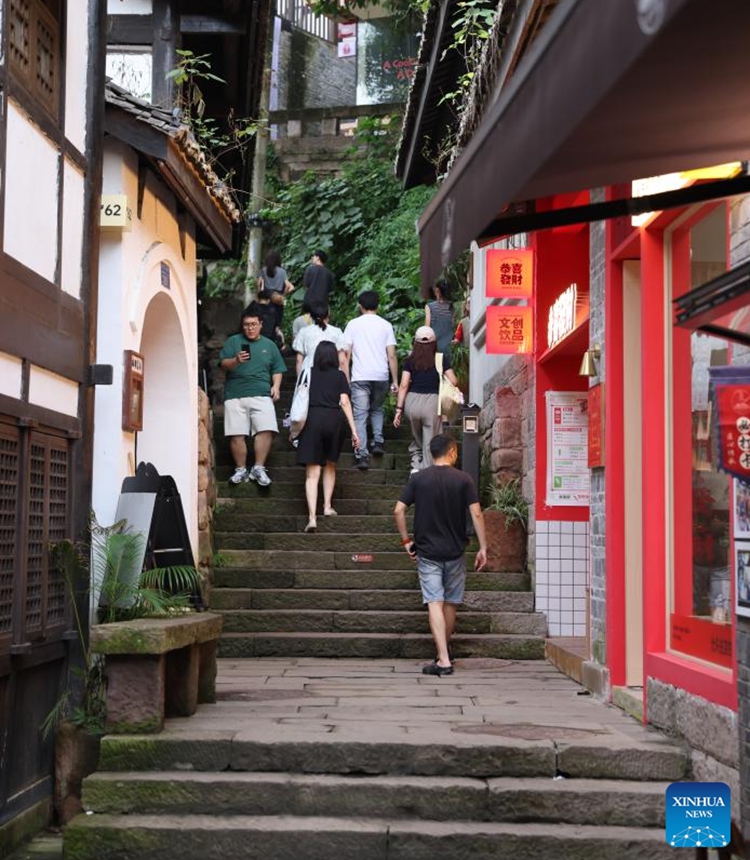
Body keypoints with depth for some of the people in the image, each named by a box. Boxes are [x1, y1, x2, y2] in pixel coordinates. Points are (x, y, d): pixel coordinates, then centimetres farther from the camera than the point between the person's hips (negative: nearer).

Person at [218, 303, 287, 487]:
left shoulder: (269, 345, 18)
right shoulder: (233, 341, 12)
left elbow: (277, 370, 19)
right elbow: (223, 364, 3)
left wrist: (276, 386, 1)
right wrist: (236, 361, -17)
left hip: (261, 395, 1)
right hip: (235, 395, -1)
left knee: (266, 430, -16)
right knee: (236, 435, -5)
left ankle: (258, 468, -6)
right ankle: (241, 470, 8)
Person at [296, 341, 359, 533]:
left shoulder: (309, 373, 14)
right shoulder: (339, 375, 10)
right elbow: (344, 402, 2)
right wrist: (354, 430, 1)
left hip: (312, 418, 0)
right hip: (335, 419, 0)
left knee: (312, 473, -5)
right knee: (330, 465, 25)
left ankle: (312, 517, -18)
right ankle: (327, 506, 24)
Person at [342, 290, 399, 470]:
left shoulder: (353, 324, 4)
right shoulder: (385, 325, 7)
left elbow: (346, 353, 1)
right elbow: (391, 356, 3)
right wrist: (395, 381, 8)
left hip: (360, 377, -2)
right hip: (381, 376, 2)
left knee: (360, 415, -2)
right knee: (377, 409, 24)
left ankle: (361, 455, -10)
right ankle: (378, 442, 9)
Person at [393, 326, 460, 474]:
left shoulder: (409, 361, 3)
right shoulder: (441, 360, 1)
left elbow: (404, 385, -1)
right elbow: (453, 381, -2)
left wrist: (399, 409, 2)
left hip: (412, 401, 2)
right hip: (432, 402, -2)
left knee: (416, 440, 21)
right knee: (430, 443, 4)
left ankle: (416, 466, 10)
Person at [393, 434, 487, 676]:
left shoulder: (418, 479, 0)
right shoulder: (463, 480, -3)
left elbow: (398, 511, -5)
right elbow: (476, 514, -8)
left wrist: (406, 540, 5)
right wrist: (483, 548, -3)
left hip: (427, 552, -1)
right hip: (455, 552, 1)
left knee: (435, 604, -5)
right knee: (451, 604, 15)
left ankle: (443, 660, -14)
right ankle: (444, 654, 29)